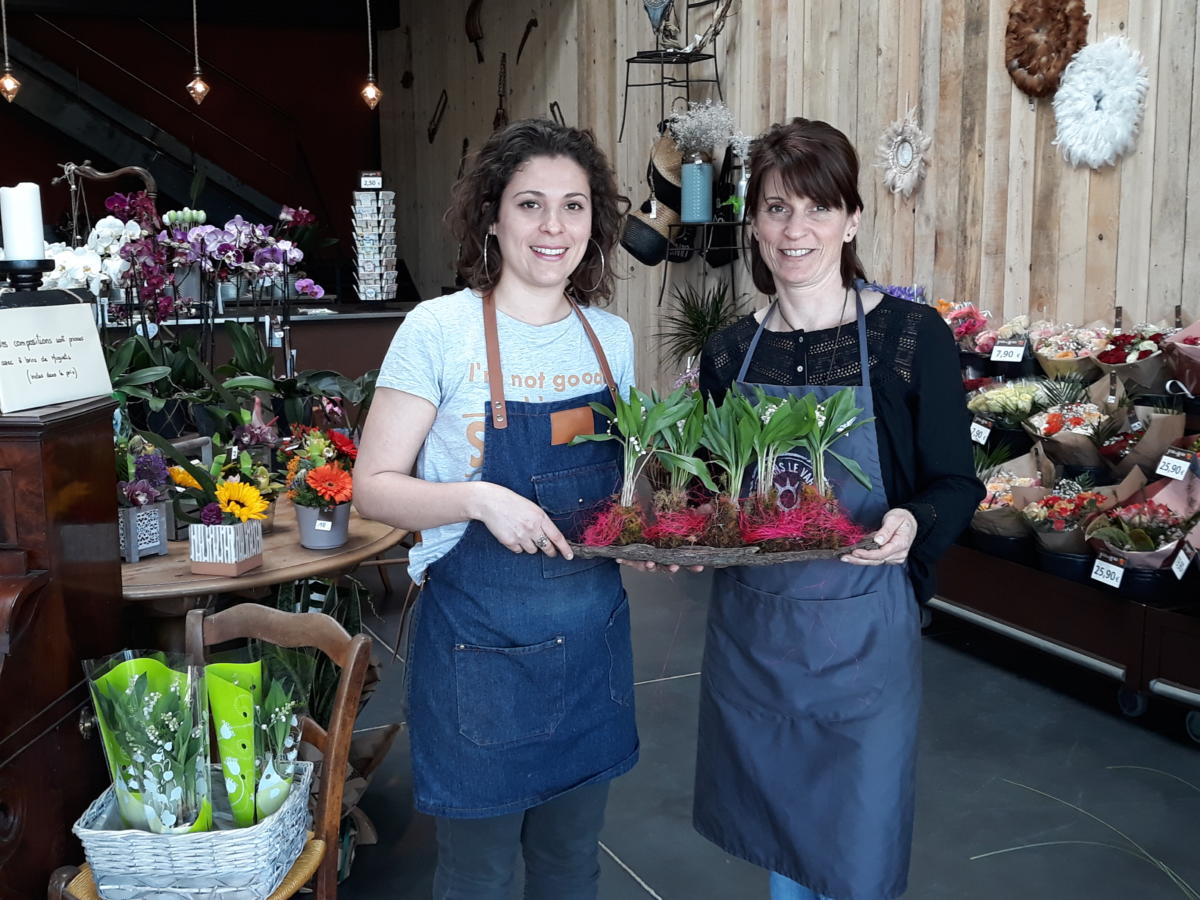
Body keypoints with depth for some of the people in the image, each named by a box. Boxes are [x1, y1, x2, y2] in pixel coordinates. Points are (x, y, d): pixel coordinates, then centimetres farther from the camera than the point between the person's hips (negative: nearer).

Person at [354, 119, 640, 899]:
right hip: (478, 640, -4)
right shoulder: (440, 330, -11)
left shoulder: (613, 337, 4)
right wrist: (479, 499, -26)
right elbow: (374, 486, -10)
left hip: (591, 637, 5)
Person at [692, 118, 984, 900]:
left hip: (862, 635, -4)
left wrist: (910, 523, -26)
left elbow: (956, 485, -5)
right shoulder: (729, 353, 4)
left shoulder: (912, 336, -9)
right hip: (748, 631, 4)